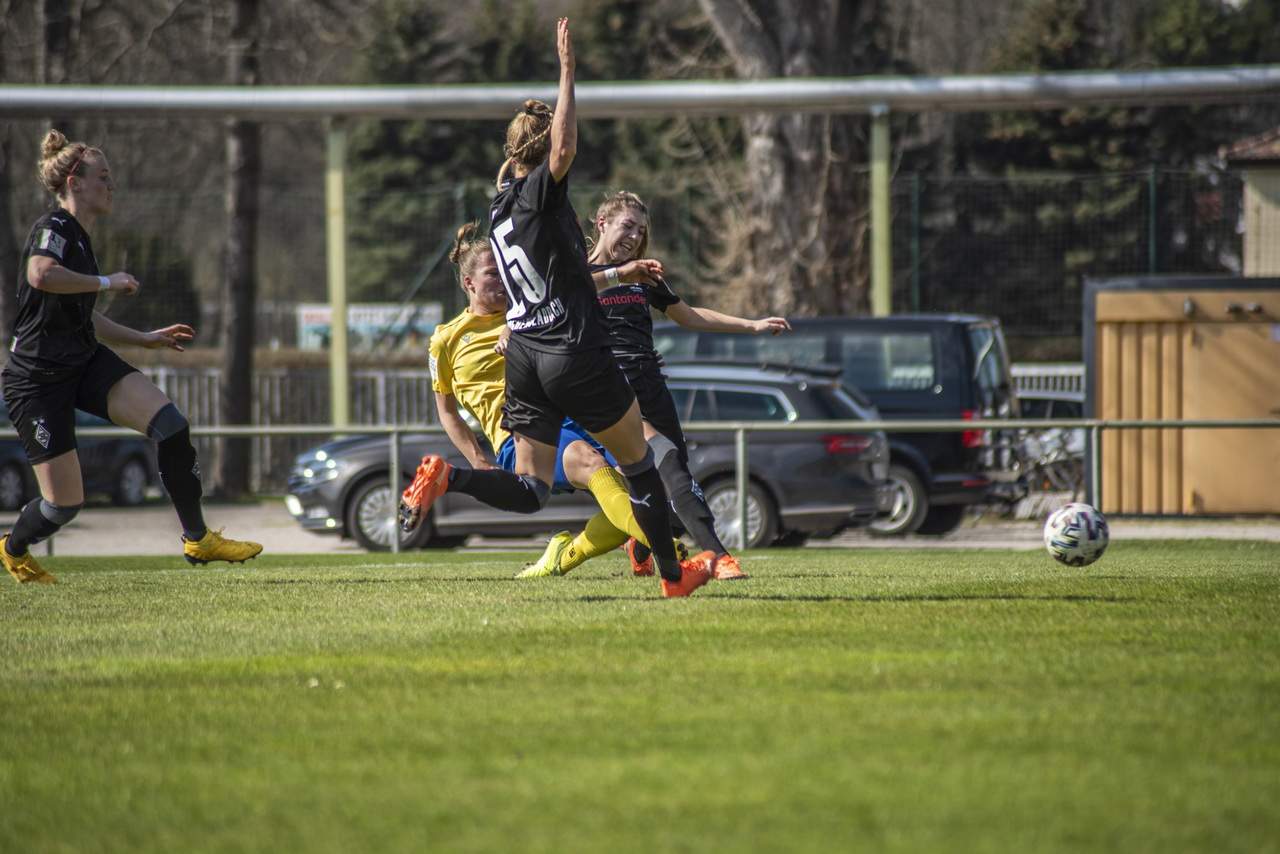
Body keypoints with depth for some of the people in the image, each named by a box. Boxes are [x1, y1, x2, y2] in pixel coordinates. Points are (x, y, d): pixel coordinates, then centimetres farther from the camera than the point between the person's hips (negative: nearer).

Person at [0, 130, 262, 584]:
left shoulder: (79, 237, 14)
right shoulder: (53, 227, -14)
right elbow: (40, 275, -38)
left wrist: (147, 339, 25)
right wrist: (107, 282, -26)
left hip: (85, 363, 8)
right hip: (38, 377, -8)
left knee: (171, 424, -13)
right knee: (65, 502, -6)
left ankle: (198, 539, -4)